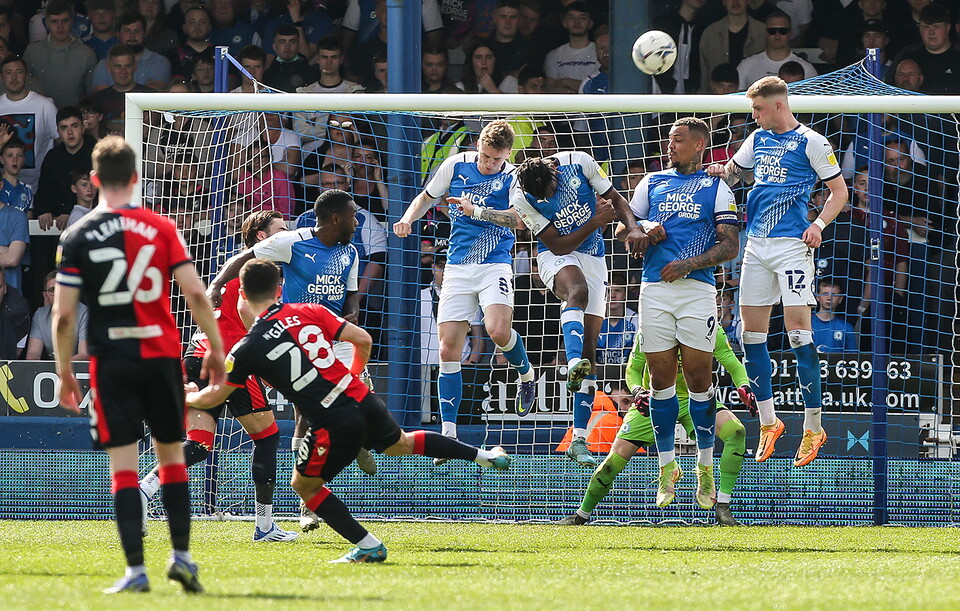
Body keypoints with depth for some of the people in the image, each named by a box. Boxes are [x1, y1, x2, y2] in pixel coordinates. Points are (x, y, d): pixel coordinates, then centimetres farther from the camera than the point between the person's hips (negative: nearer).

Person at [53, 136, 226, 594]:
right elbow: (196, 293, -4)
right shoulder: (161, 228, 1)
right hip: (161, 357, 1)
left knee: (123, 466, 0)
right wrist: (215, 349, 6)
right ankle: (181, 556, 7)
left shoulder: (76, 237, -2)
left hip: (111, 362, -1)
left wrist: (64, 373, 7)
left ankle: (135, 570, -7)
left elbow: (63, 316, -4)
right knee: (172, 457, 14)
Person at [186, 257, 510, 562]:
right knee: (401, 444, 35)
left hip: (335, 425, -5)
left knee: (304, 484, 17)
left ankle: (368, 546, 12)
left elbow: (214, 396, 4)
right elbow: (363, 340, 9)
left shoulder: (249, 348, -5)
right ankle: (483, 455, 36)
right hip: (363, 399, 5)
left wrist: (185, 398, 26)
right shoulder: (309, 312, 7)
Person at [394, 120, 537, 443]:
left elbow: (518, 218, -21)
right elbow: (427, 197, 20)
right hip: (457, 267, 3)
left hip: (495, 264, -3)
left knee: (498, 330, -28)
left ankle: (526, 374, 6)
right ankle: (448, 431, 0)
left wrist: (479, 212, -31)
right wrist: (408, 219, 1)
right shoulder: (456, 165, 4)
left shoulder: (512, 178, -4)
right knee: (448, 349, -5)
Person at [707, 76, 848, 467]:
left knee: (797, 327, -12)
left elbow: (839, 191, -1)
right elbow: (733, 171, 27)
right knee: (751, 331, 5)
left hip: (792, 244, -7)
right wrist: (721, 172, 3)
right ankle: (768, 422, 16)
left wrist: (818, 225, -16)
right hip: (756, 244, 7)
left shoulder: (811, 142, -4)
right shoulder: (758, 139, 14)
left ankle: (813, 427, -6)